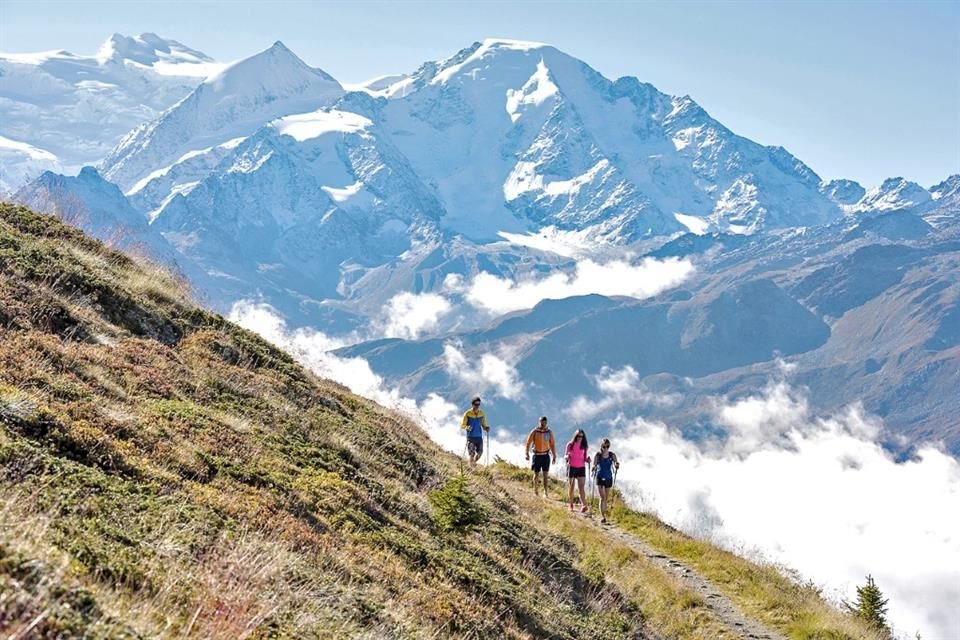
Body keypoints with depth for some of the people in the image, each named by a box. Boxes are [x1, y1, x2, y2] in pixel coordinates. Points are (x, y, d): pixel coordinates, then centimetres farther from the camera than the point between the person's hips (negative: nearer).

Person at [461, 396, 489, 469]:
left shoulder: (481, 414, 4)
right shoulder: (467, 413, -6)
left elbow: (483, 425, 12)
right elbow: (462, 425, -4)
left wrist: (486, 428, -10)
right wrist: (467, 427, -25)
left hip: (479, 437, 3)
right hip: (471, 437, -3)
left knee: (479, 453, 3)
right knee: (471, 454, -7)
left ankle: (474, 462, 33)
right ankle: (471, 467, 7)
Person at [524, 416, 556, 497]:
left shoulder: (549, 432, 2)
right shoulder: (534, 432, -5)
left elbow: (552, 444, 8)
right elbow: (528, 443, -2)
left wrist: (554, 456, 6)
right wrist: (527, 454, -12)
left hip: (546, 455, 1)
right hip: (537, 455, -1)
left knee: (546, 474, -3)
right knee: (536, 474, 3)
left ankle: (545, 492, -2)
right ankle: (535, 489, 23)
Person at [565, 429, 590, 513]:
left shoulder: (584, 446, 7)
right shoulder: (570, 445, 0)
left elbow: (584, 458, 13)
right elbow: (566, 456, 5)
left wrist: (587, 459, -8)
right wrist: (567, 457, -18)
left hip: (581, 468, 1)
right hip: (571, 467, -1)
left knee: (581, 488, -10)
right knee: (571, 487, 6)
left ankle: (584, 505, -22)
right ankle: (571, 505, 18)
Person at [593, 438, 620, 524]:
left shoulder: (612, 455, -4)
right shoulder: (598, 455, -9)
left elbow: (616, 463, -13)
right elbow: (594, 465, -11)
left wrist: (617, 465, -36)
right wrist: (594, 467, -33)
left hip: (609, 478, 3)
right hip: (600, 478, -3)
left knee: (606, 498, 13)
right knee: (602, 498, -14)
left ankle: (604, 513, 29)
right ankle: (602, 516, -16)